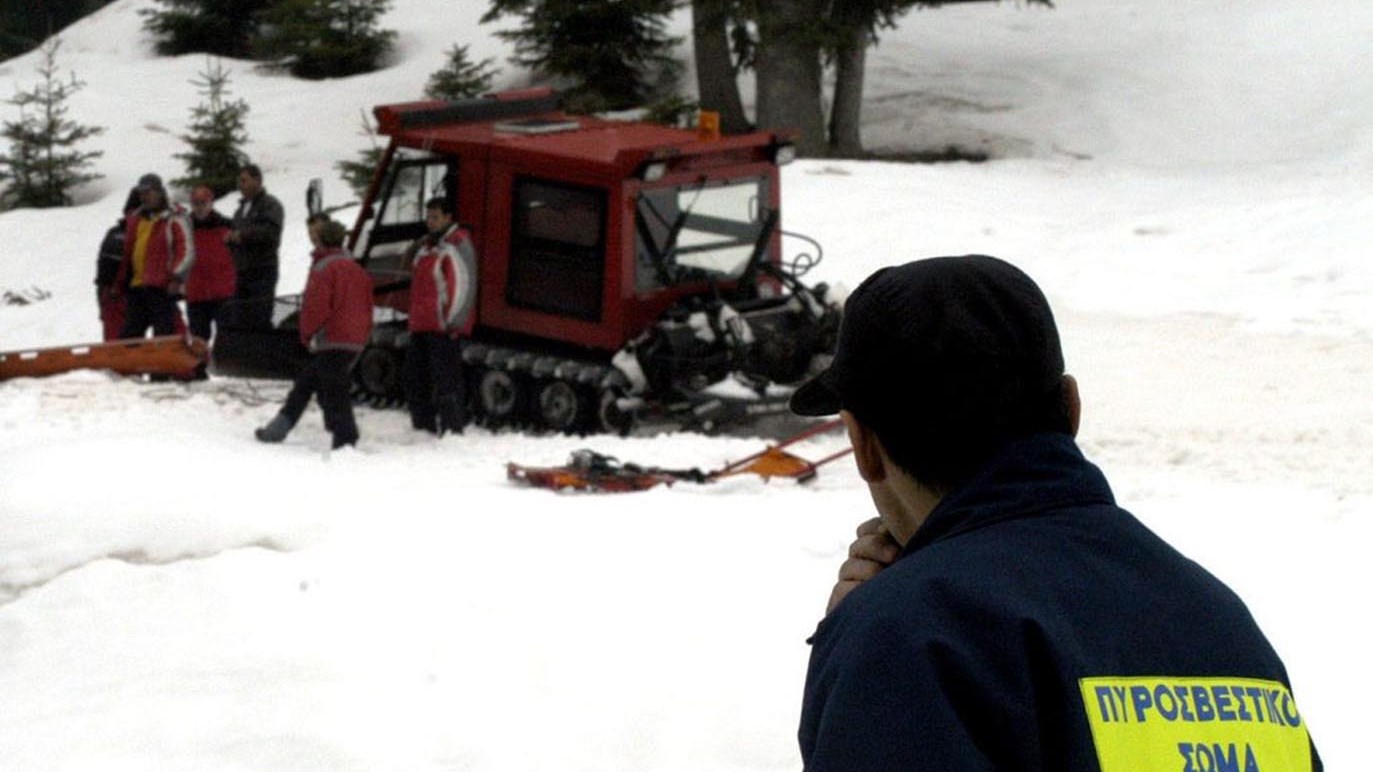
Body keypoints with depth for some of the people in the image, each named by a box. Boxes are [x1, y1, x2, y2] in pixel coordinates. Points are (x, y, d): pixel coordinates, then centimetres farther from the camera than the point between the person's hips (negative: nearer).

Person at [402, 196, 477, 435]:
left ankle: (452, 428, -9)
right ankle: (424, 426, 19)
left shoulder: (457, 244, -7)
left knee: (445, 379, -10)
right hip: (421, 325, 10)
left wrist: (454, 321, -19)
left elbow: (464, 284, -15)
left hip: (443, 327, -9)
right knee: (414, 376, 11)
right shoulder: (425, 245, 22)